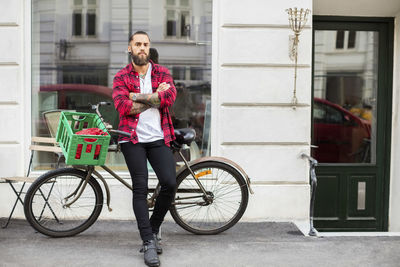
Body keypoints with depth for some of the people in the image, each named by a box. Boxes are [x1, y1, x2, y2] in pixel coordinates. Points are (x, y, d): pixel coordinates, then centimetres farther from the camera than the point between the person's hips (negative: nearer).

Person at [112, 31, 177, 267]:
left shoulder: (162, 73, 10)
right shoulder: (121, 77, 6)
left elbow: (170, 97, -11)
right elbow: (123, 106, -12)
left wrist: (138, 96, -11)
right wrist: (155, 96, -9)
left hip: (159, 138, 2)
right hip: (133, 139, -1)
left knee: (170, 184, -9)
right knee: (140, 189, -4)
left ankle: (153, 229, 15)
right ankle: (149, 243, 2)